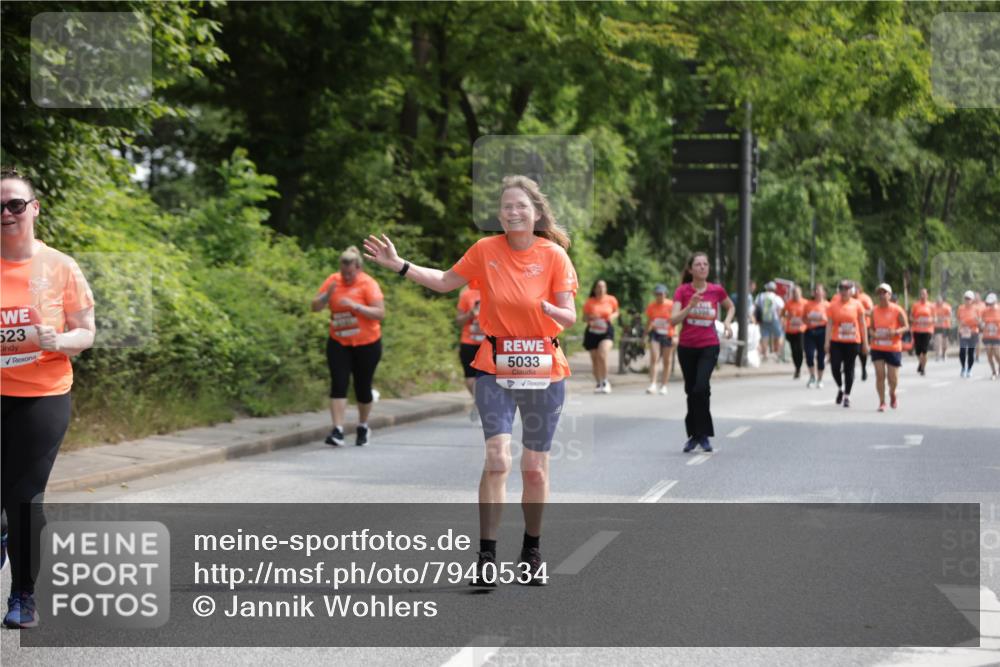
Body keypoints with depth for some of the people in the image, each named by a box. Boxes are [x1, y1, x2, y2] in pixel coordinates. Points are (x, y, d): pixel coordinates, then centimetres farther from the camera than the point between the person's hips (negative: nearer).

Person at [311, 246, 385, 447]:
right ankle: (338, 431, -13)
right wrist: (328, 294, -17)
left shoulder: (368, 284, -11)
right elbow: (315, 306, 3)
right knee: (338, 385, -10)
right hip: (338, 344, 3)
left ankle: (363, 427, 28)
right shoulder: (333, 280, 1)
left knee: (363, 387, 7)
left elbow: (380, 313, -19)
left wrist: (355, 305, -29)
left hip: (366, 344, -2)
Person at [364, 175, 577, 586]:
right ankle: (487, 556, -10)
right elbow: (445, 281, 13)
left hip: (544, 371, 0)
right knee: (497, 459, -15)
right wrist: (399, 266, 5)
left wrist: (550, 309, -27)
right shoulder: (485, 250, -1)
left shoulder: (554, 255, -4)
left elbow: (570, 316, -5)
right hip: (496, 370, 0)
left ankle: (532, 552, 26)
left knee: (535, 468, 7)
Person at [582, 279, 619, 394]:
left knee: (602, 355, -21)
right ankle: (599, 384, 23)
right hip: (592, 332, 2)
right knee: (595, 359, 7)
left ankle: (605, 382, -6)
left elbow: (616, 312, 15)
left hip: (606, 332, -2)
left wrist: (613, 317, -7)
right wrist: (590, 318, -15)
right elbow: (585, 316, 7)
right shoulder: (589, 302, -2)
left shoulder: (611, 300, 0)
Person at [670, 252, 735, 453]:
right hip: (686, 347, 1)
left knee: (701, 387, -19)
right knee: (691, 390, 10)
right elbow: (673, 320, -13)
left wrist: (727, 322, 0)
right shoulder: (682, 291, -4)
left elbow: (731, 307, 19)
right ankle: (694, 434, 24)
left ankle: (703, 435, -7)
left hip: (709, 347, -1)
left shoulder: (717, 290, -2)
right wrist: (690, 306, -26)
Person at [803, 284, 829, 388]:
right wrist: (807, 321, -6)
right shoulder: (808, 304, 8)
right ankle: (812, 376, 10)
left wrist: (824, 318, -15)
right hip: (810, 331, 2)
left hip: (822, 331, -1)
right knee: (809, 354, -11)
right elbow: (804, 318, 16)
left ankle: (820, 380, 15)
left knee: (821, 356, 2)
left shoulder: (827, 305, 2)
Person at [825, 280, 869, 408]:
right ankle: (840, 389, 19)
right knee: (835, 367, -8)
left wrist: (865, 342, 4)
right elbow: (829, 324, 3)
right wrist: (827, 341, -5)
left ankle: (847, 396, 13)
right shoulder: (833, 305, 3)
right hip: (836, 341, 0)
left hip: (853, 342, 0)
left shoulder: (857, 305, 3)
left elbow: (862, 324, 6)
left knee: (849, 369, 4)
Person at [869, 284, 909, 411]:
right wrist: (873, 334, -10)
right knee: (880, 375, -6)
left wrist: (896, 332, -21)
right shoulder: (874, 311, 4)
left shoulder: (897, 310, -5)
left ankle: (892, 393, 33)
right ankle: (882, 402, 3)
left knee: (893, 377, 1)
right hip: (877, 348, 2)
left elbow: (906, 326, -2)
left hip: (893, 349, -2)